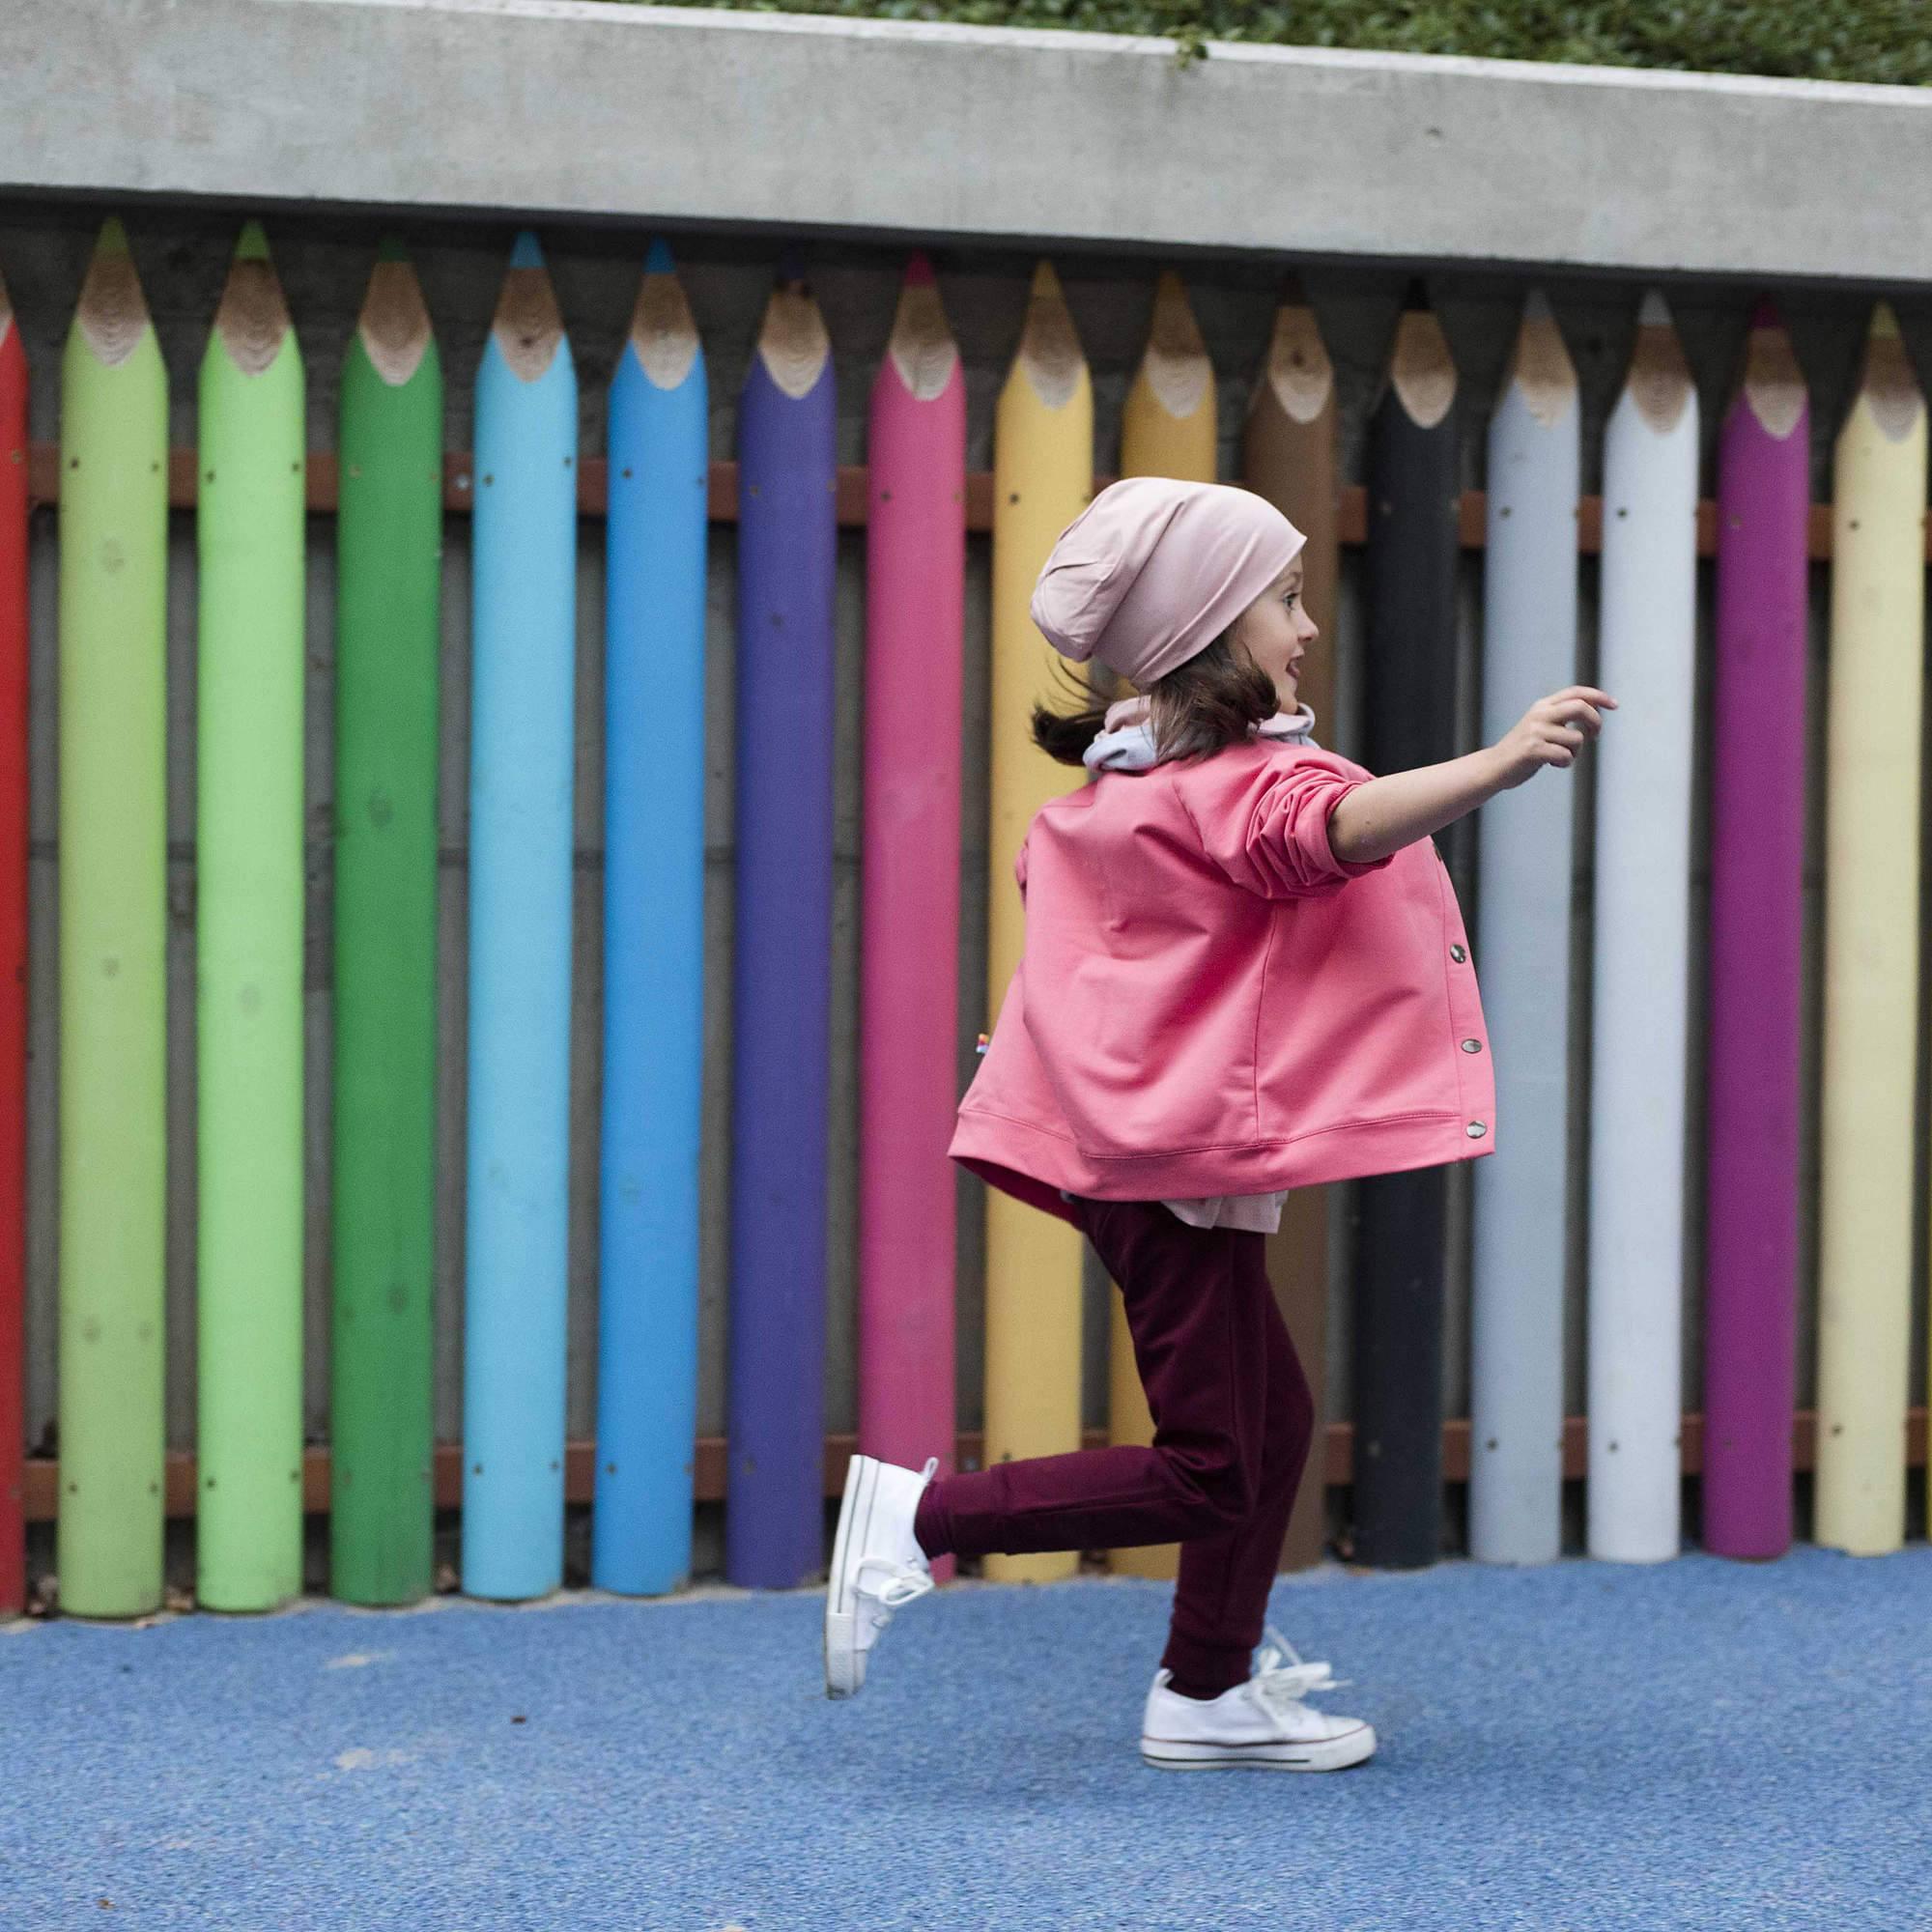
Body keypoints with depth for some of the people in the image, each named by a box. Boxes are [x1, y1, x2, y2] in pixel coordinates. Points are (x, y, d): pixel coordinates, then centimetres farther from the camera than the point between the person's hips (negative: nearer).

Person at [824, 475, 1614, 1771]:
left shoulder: (1122, 770, 12)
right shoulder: (1243, 782, -18)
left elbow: (1041, 870, 29)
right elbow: (1342, 829, -41)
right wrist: (1497, 767, -54)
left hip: (1127, 1130, 11)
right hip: (1182, 1154, -11)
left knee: (1273, 1417, 18)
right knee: (1213, 1473, -5)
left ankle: (1214, 1693, 24)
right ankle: (921, 1517, -4)